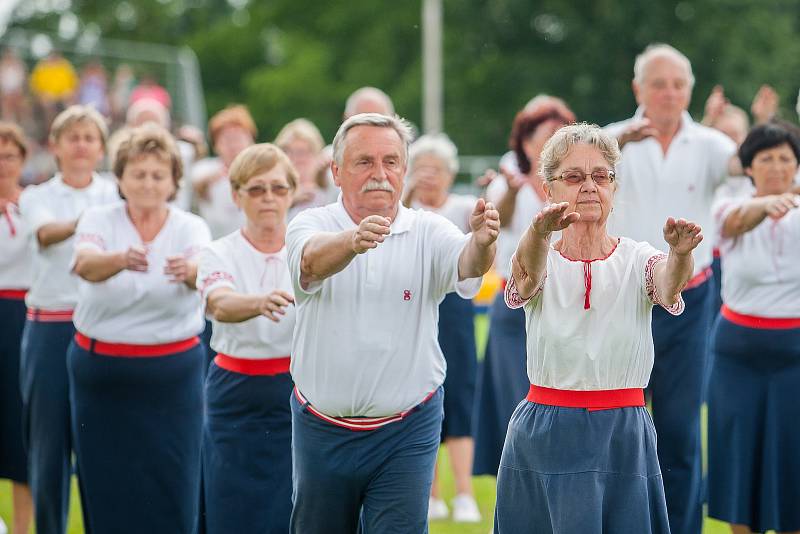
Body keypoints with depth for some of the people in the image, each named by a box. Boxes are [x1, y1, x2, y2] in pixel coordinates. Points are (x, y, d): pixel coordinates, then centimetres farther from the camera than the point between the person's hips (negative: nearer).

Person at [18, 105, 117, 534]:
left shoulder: (115, 196, 7)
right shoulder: (37, 197, 4)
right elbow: (46, 233, -19)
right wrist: (83, 222, -41)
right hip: (49, 328, 0)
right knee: (48, 439, 3)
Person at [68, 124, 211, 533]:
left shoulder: (190, 228, -3)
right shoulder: (99, 220, -4)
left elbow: (205, 273, -25)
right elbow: (85, 265, -26)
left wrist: (190, 270, -51)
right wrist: (121, 260, -49)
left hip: (172, 373, 0)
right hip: (100, 370, 0)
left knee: (171, 491, -1)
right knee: (106, 488, 5)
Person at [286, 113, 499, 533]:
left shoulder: (427, 232, -3)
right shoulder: (311, 226, -4)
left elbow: (466, 265, -24)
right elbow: (314, 259, -28)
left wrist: (481, 241, -49)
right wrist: (353, 241, -51)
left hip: (406, 433, -1)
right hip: (322, 430, 1)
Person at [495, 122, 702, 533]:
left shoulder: (636, 260, 2)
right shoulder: (544, 260, 2)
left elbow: (669, 283, -21)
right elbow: (528, 276, -22)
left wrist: (680, 253, -45)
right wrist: (539, 232, -46)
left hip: (623, 437, 0)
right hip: (545, 435, 0)